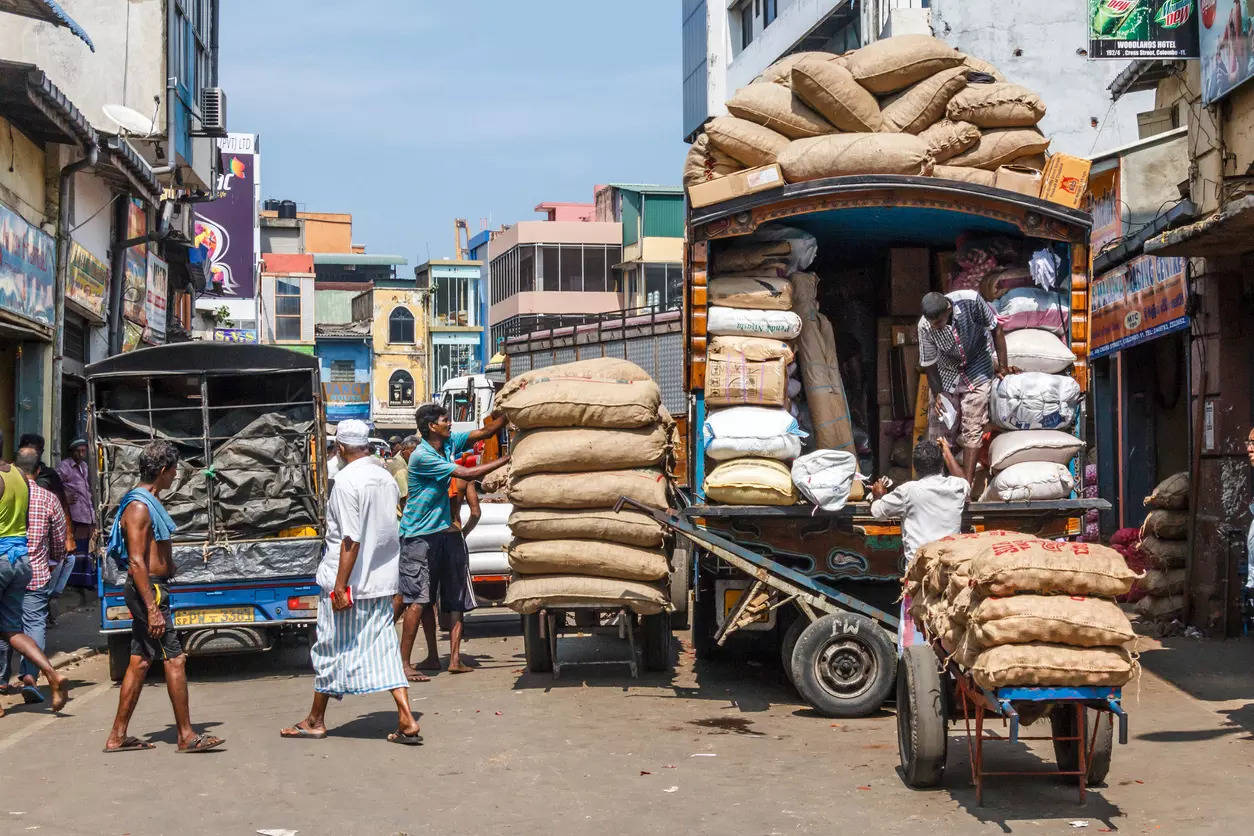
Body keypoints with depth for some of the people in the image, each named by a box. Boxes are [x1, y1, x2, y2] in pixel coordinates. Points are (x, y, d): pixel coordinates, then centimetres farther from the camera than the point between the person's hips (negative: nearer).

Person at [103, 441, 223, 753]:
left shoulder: (150, 502, 16)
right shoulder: (139, 507, -16)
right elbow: (136, 562, -22)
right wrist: (153, 609, -25)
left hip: (151, 590, 10)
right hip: (149, 590, -10)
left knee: (140, 662, 10)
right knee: (174, 660, -7)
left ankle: (117, 737, 14)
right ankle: (187, 736, -3)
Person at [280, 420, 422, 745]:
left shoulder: (347, 481, -16)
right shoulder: (386, 479, 8)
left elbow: (351, 539, -20)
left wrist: (340, 586, -17)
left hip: (350, 583, -7)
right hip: (382, 582, 7)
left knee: (330, 650, 8)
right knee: (383, 649, 6)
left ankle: (315, 721, 21)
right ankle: (406, 721, -5)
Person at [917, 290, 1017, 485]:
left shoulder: (970, 301, -29)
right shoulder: (925, 326, -24)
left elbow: (996, 330, -14)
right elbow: (929, 364, -10)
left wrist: (1003, 366, -9)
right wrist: (937, 394, -15)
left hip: (977, 372, -1)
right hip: (947, 374, 2)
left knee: (972, 429, -6)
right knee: (939, 428, -1)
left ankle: (967, 483, -3)